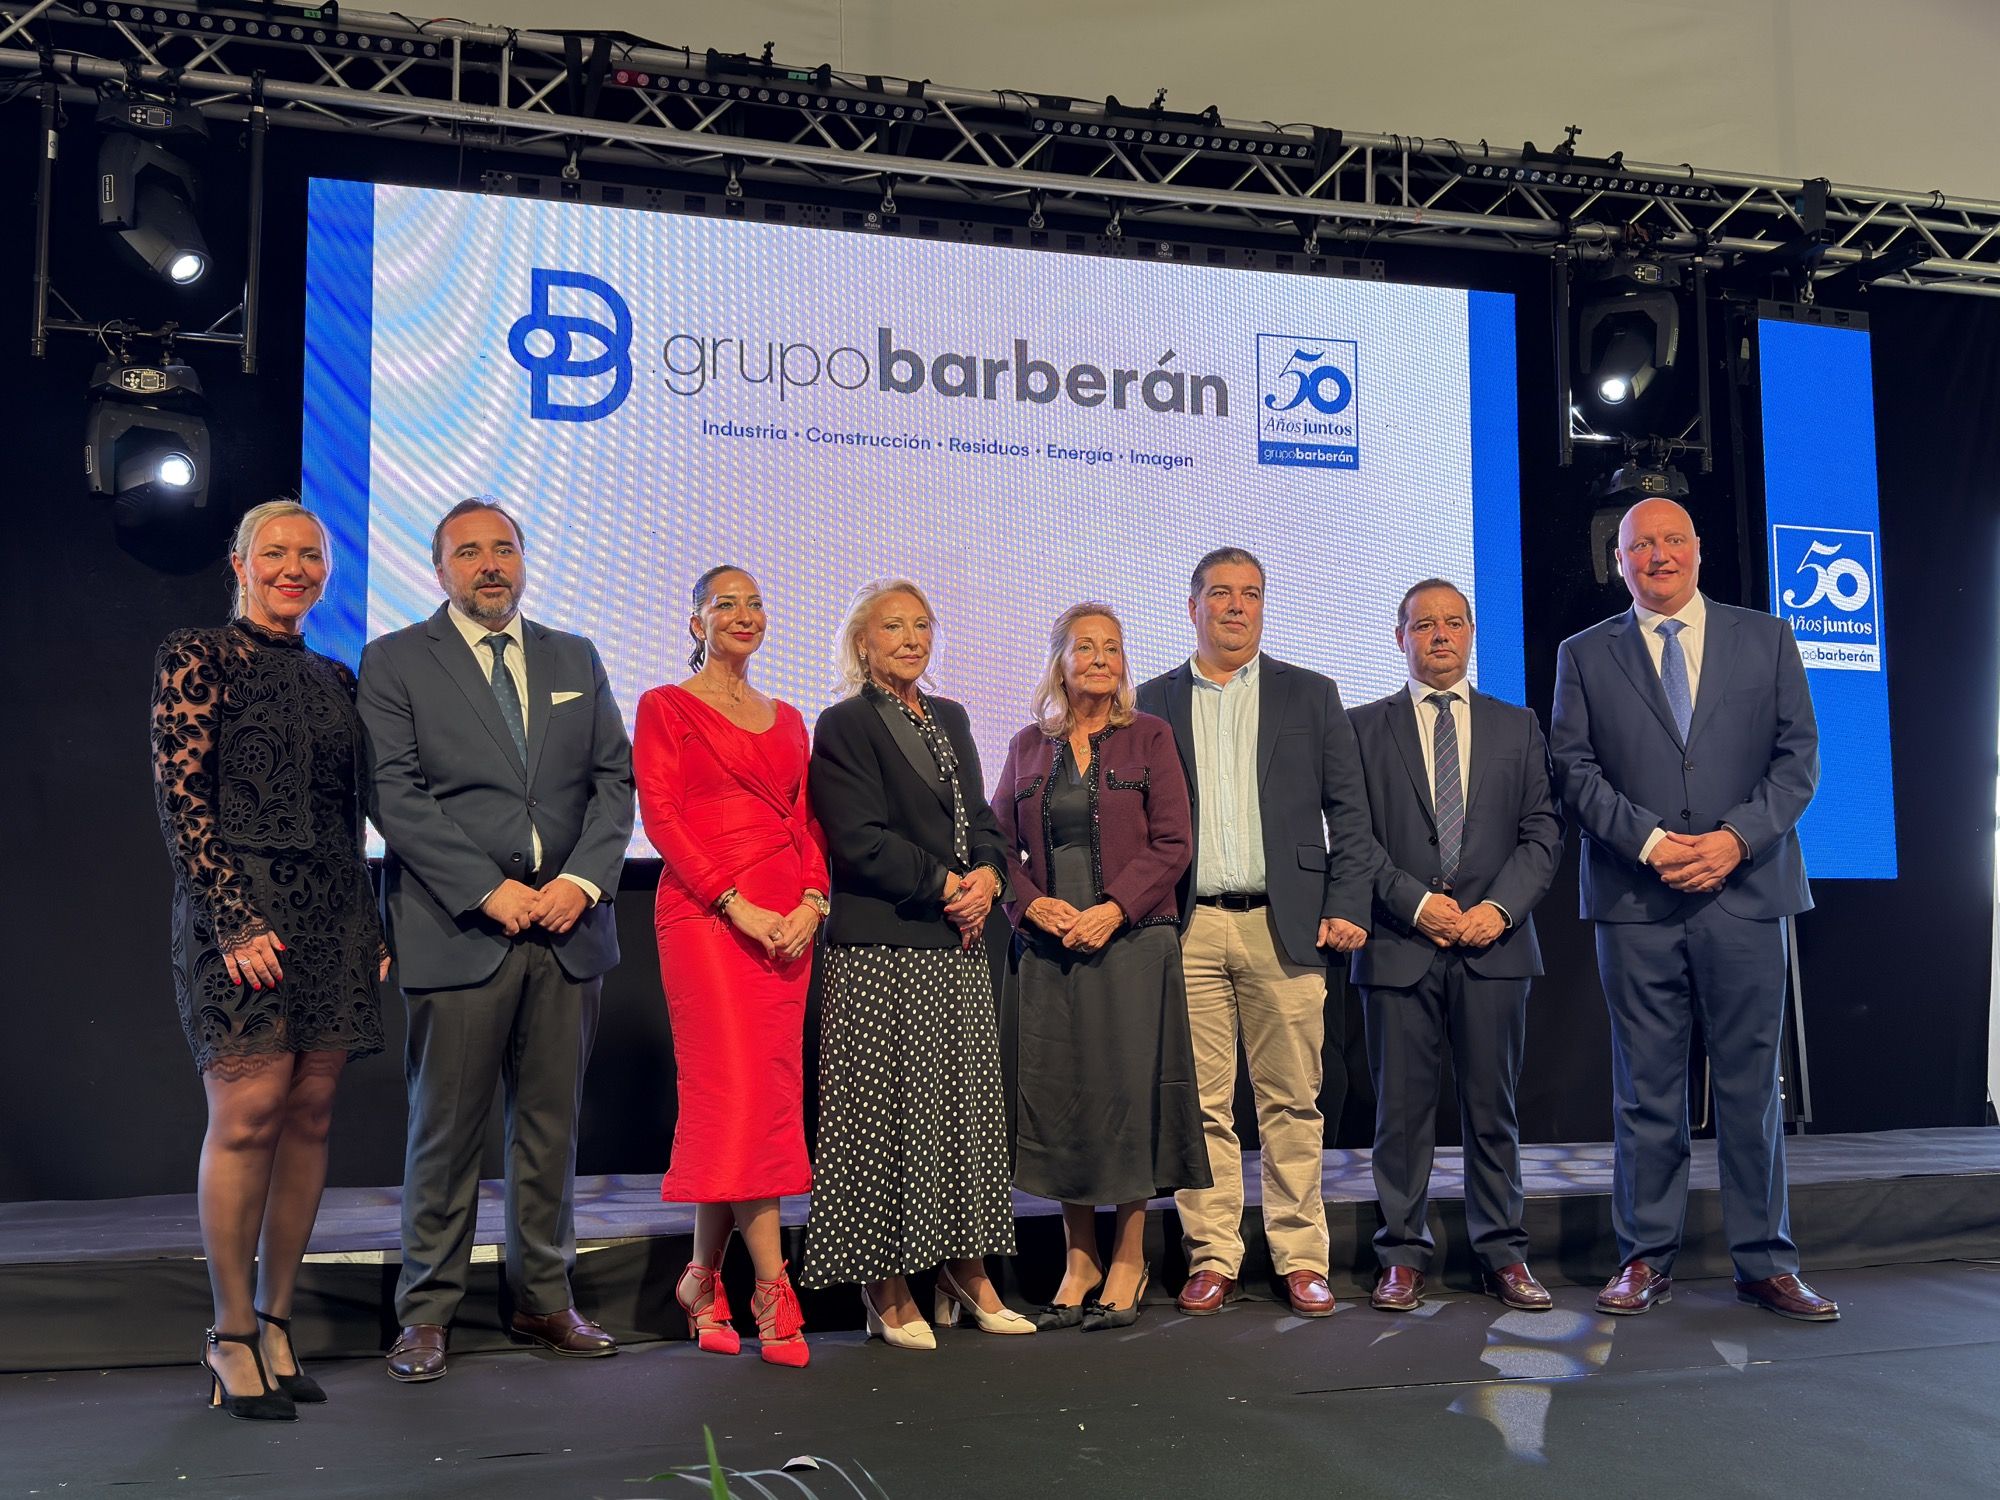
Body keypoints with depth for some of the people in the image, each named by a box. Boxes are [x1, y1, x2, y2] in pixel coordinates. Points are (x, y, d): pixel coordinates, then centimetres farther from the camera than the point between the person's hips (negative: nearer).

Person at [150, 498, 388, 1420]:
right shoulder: (196, 659, 1)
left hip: (333, 919, 6)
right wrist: (235, 921, -15)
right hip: (239, 914, -5)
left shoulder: (334, 679, 17)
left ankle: (276, 1323, 14)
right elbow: (179, 798, -7)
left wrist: (371, 924, 10)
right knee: (247, 1117, -7)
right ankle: (232, 1338, 5)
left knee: (309, 1119, 4)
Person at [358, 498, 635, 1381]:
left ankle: (544, 1299, 22)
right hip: (458, 931, -4)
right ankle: (426, 1313, 16)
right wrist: (489, 891, -14)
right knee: (445, 1129, 3)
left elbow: (615, 779, 9)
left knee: (552, 1123, 10)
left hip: (567, 926, 4)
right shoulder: (395, 662, 3)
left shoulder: (575, 659, 15)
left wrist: (582, 880, -6)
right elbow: (395, 796, -6)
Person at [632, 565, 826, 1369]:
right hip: (702, 912, -5)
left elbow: (808, 821, 16)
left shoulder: (787, 720, 20)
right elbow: (659, 815, -6)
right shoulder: (665, 708, 5)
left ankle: (704, 1279, 16)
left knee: (772, 1093, 3)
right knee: (739, 1089, -12)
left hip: (787, 919, 5)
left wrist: (812, 900, -3)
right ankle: (772, 1293, -8)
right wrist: (736, 903, -14)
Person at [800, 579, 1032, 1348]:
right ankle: (887, 1287, 9)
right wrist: (946, 886, -13)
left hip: (959, 943, 7)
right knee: (889, 1109, -2)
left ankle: (967, 1270, 18)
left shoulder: (950, 719, 17)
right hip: (881, 949, -7)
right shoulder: (844, 726, -4)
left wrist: (986, 876, -4)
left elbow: (980, 817, 16)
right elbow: (862, 840, -12)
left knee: (970, 1103, 8)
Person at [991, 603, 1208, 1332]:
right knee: (1055, 1094, 3)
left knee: (1128, 1092, -2)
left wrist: (1112, 910, -13)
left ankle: (1127, 1264, 11)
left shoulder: (1149, 737, 4)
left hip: (1131, 939, -3)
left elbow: (1172, 843, -2)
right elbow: (999, 841, 10)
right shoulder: (1029, 745, 12)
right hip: (1049, 945, 3)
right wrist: (1035, 904, -8)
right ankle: (1078, 1261, 16)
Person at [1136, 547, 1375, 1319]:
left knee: (1293, 1102, 3)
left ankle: (1301, 1259, 13)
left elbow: (1348, 810, 7)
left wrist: (1347, 904, -3)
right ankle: (1211, 1257, 13)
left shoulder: (1311, 696, 11)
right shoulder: (1154, 702, 11)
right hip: (1188, 929, 1)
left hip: (1286, 926, 0)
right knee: (1201, 1103, 3)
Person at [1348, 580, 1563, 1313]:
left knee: (1493, 1107, 6)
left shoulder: (1518, 727, 13)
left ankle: (1503, 1253, 16)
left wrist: (1499, 908, -8)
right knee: (1401, 1108, 3)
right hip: (1399, 947, -1)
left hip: (1493, 945, 1)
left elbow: (1542, 832, 6)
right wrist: (1416, 902, -10)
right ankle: (1404, 1254, 12)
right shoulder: (1364, 727, 8)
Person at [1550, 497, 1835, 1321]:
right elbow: (1575, 769, 2)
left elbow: (1798, 756, 5)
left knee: (1751, 1083, 4)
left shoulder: (1765, 638, 11)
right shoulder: (1584, 655, 10)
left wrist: (1736, 838, -10)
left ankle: (1766, 1262, 14)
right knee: (1646, 1089, 4)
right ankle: (1646, 1259, 13)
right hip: (1636, 902, 0)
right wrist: (1649, 841, -11)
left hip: (1746, 890, 1)